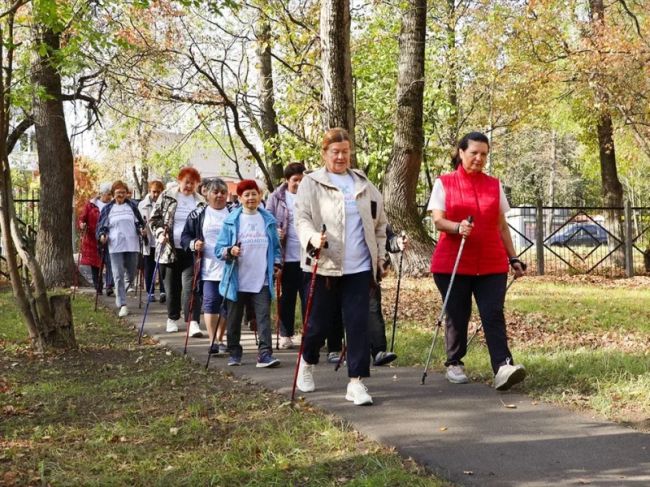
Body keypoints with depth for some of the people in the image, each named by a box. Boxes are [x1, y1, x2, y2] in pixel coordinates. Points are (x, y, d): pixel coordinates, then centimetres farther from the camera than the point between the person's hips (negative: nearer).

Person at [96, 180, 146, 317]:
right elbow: (101, 226, 8)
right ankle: (122, 305, -4)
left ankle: (120, 297, 34)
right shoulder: (107, 209, 6)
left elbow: (139, 222, 14)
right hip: (115, 246, -2)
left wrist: (141, 229, -6)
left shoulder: (132, 206, 9)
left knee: (131, 274, 8)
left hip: (132, 245, 2)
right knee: (118, 276, -6)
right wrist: (102, 235, -11)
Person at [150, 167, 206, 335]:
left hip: (191, 250, 0)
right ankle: (172, 319, 28)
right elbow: (154, 218, 5)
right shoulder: (166, 197, 2)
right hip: (171, 249, 1)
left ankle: (193, 322, -15)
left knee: (191, 286, -11)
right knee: (172, 286, 11)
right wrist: (160, 232, -12)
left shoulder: (200, 202, 5)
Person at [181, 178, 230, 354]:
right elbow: (185, 236, 8)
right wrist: (193, 244, -11)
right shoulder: (198, 215, 5)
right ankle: (213, 341, -5)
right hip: (209, 268, -1)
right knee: (211, 303, -6)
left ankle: (220, 339, 23)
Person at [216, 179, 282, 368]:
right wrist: (230, 251, -20)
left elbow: (276, 246, 19)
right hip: (236, 281, -1)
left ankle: (265, 354, -10)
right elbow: (219, 248, 0)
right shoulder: (231, 220, 1)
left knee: (264, 317, -8)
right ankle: (234, 353, 22)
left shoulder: (268, 220, 9)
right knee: (234, 319, 9)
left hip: (262, 280, 1)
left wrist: (276, 264, 5)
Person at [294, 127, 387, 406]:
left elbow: (379, 222, 21)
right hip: (324, 265, -2)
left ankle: (356, 382, 0)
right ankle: (307, 363, 37)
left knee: (358, 323, -4)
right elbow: (302, 218, -7)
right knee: (319, 321, 7)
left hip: (359, 267, 3)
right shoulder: (311, 183, 2)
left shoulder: (364, 184, 14)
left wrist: (380, 255, 14)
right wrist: (313, 238, -27)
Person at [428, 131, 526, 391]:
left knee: (493, 316, -9)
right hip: (452, 263, -2)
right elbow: (438, 220, -5)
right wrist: (457, 227, -25)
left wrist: (513, 258, 12)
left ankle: (503, 367, -18)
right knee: (457, 317, 5)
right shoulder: (444, 183, 3)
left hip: (492, 264, 2)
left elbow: (502, 226, 16)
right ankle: (454, 365, 21)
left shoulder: (494, 185, 12)